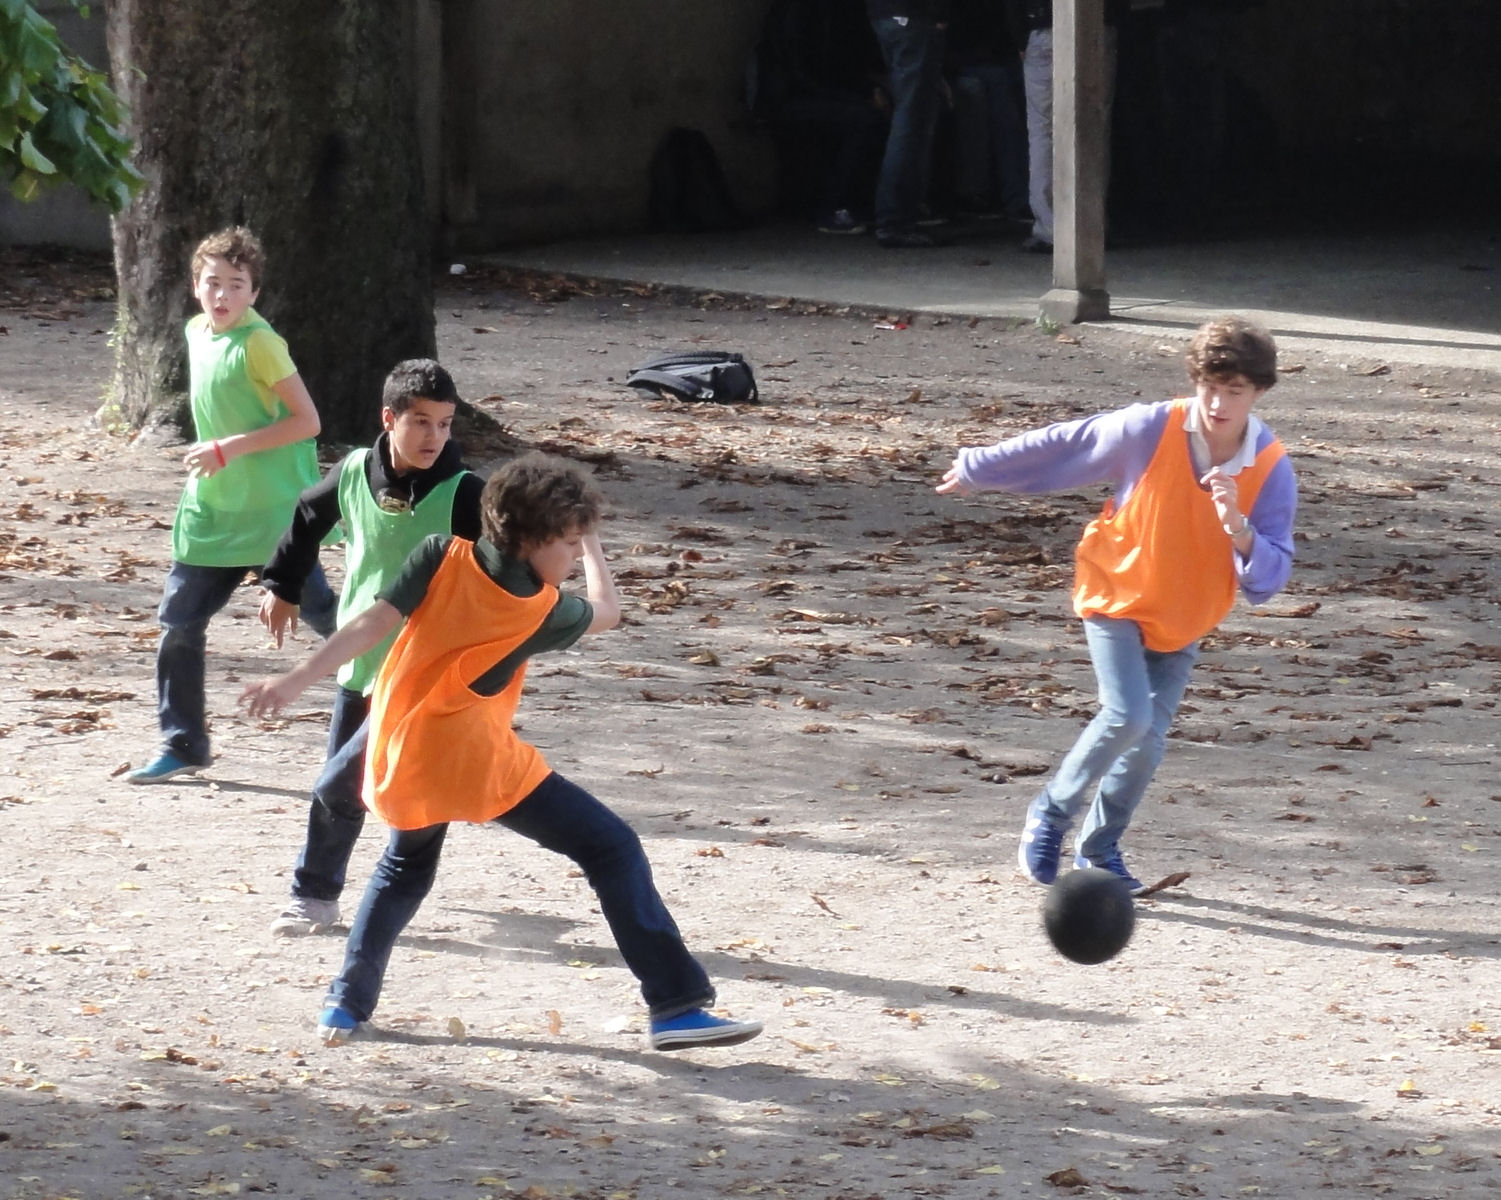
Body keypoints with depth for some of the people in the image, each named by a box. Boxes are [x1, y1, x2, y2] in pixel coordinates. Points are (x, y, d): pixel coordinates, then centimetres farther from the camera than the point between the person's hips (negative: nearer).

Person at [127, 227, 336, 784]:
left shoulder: (259, 342, -16)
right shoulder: (197, 333, 7)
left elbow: (306, 420, -19)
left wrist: (230, 449, -21)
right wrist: (210, 457, 13)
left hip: (274, 509, -7)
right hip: (212, 509, 7)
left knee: (318, 611, -3)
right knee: (179, 622, 3)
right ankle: (182, 744, 12)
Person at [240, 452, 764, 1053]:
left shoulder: (442, 557, 1)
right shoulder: (542, 612, -3)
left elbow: (370, 624, -8)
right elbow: (606, 611, 17)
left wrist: (297, 680, -10)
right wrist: (592, 543, 30)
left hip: (399, 760, 5)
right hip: (476, 762, -5)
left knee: (406, 865, 34)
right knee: (613, 850, 0)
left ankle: (347, 1003, 27)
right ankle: (677, 1006, -9)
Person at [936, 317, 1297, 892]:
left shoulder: (1271, 471, -17)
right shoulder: (1150, 430, -23)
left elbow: (1266, 581, -19)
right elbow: (1059, 446, -8)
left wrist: (1237, 526, -39)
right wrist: (975, 470, 3)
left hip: (1183, 621, 3)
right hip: (1115, 593, -3)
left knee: (1147, 741, 0)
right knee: (1127, 716, -20)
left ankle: (1099, 848, 25)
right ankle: (1051, 814, 4)